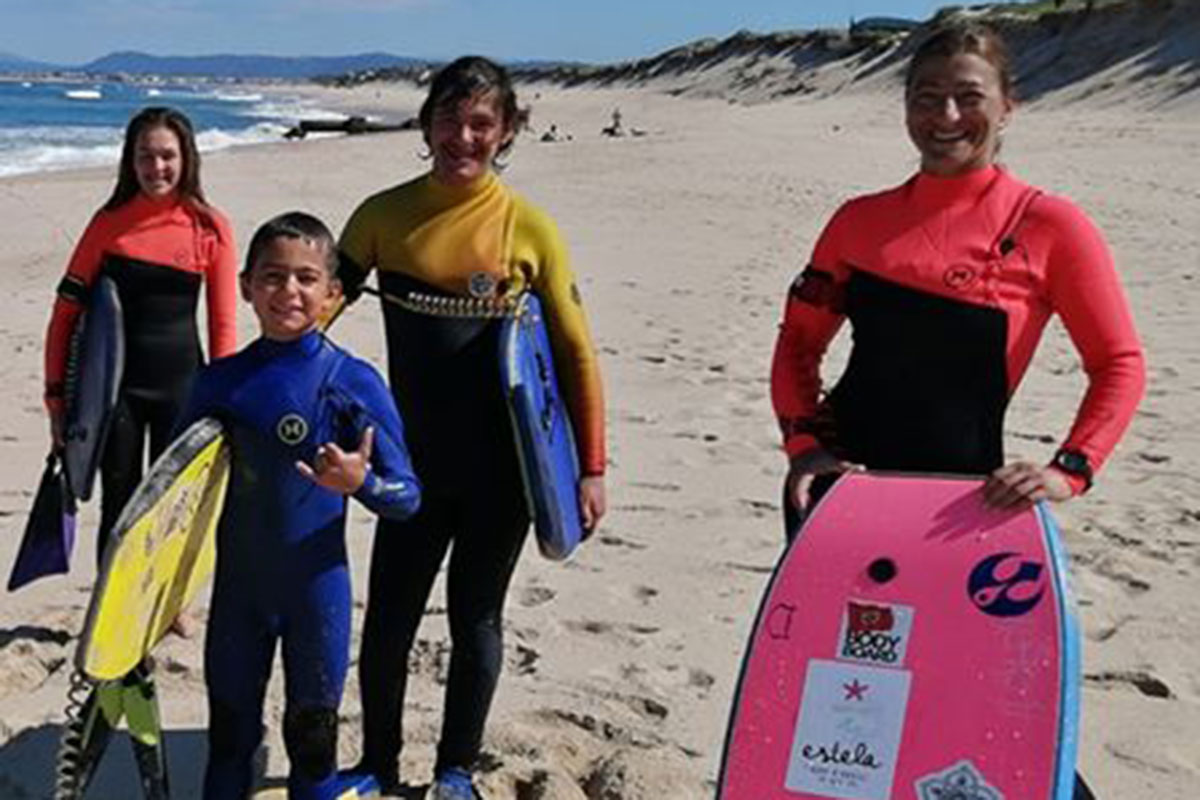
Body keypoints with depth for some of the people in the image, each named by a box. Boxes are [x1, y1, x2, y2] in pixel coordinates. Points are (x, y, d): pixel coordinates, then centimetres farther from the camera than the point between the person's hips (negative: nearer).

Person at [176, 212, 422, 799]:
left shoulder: (354, 384, -13)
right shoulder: (219, 382, -3)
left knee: (313, 724, 14)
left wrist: (360, 482, -30)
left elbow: (407, 497, -12)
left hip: (317, 584, -3)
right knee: (230, 723, 17)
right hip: (237, 581, 3)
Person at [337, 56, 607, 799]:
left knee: (475, 618, 11)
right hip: (417, 459, 2)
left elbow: (577, 353, -4)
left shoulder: (529, 228, -7)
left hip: (501, 466, -2)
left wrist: (591, 467, -6)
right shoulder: (384, 214, -2)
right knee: (388, 616, 7)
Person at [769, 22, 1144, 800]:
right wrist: (804, 442, -6)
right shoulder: (862, 219, 2)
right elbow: (800, 340, 8)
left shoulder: (1049, 226, -8)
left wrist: (1069, 470, -19)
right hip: (840, 480, 4)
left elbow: (1120, 364, -6)